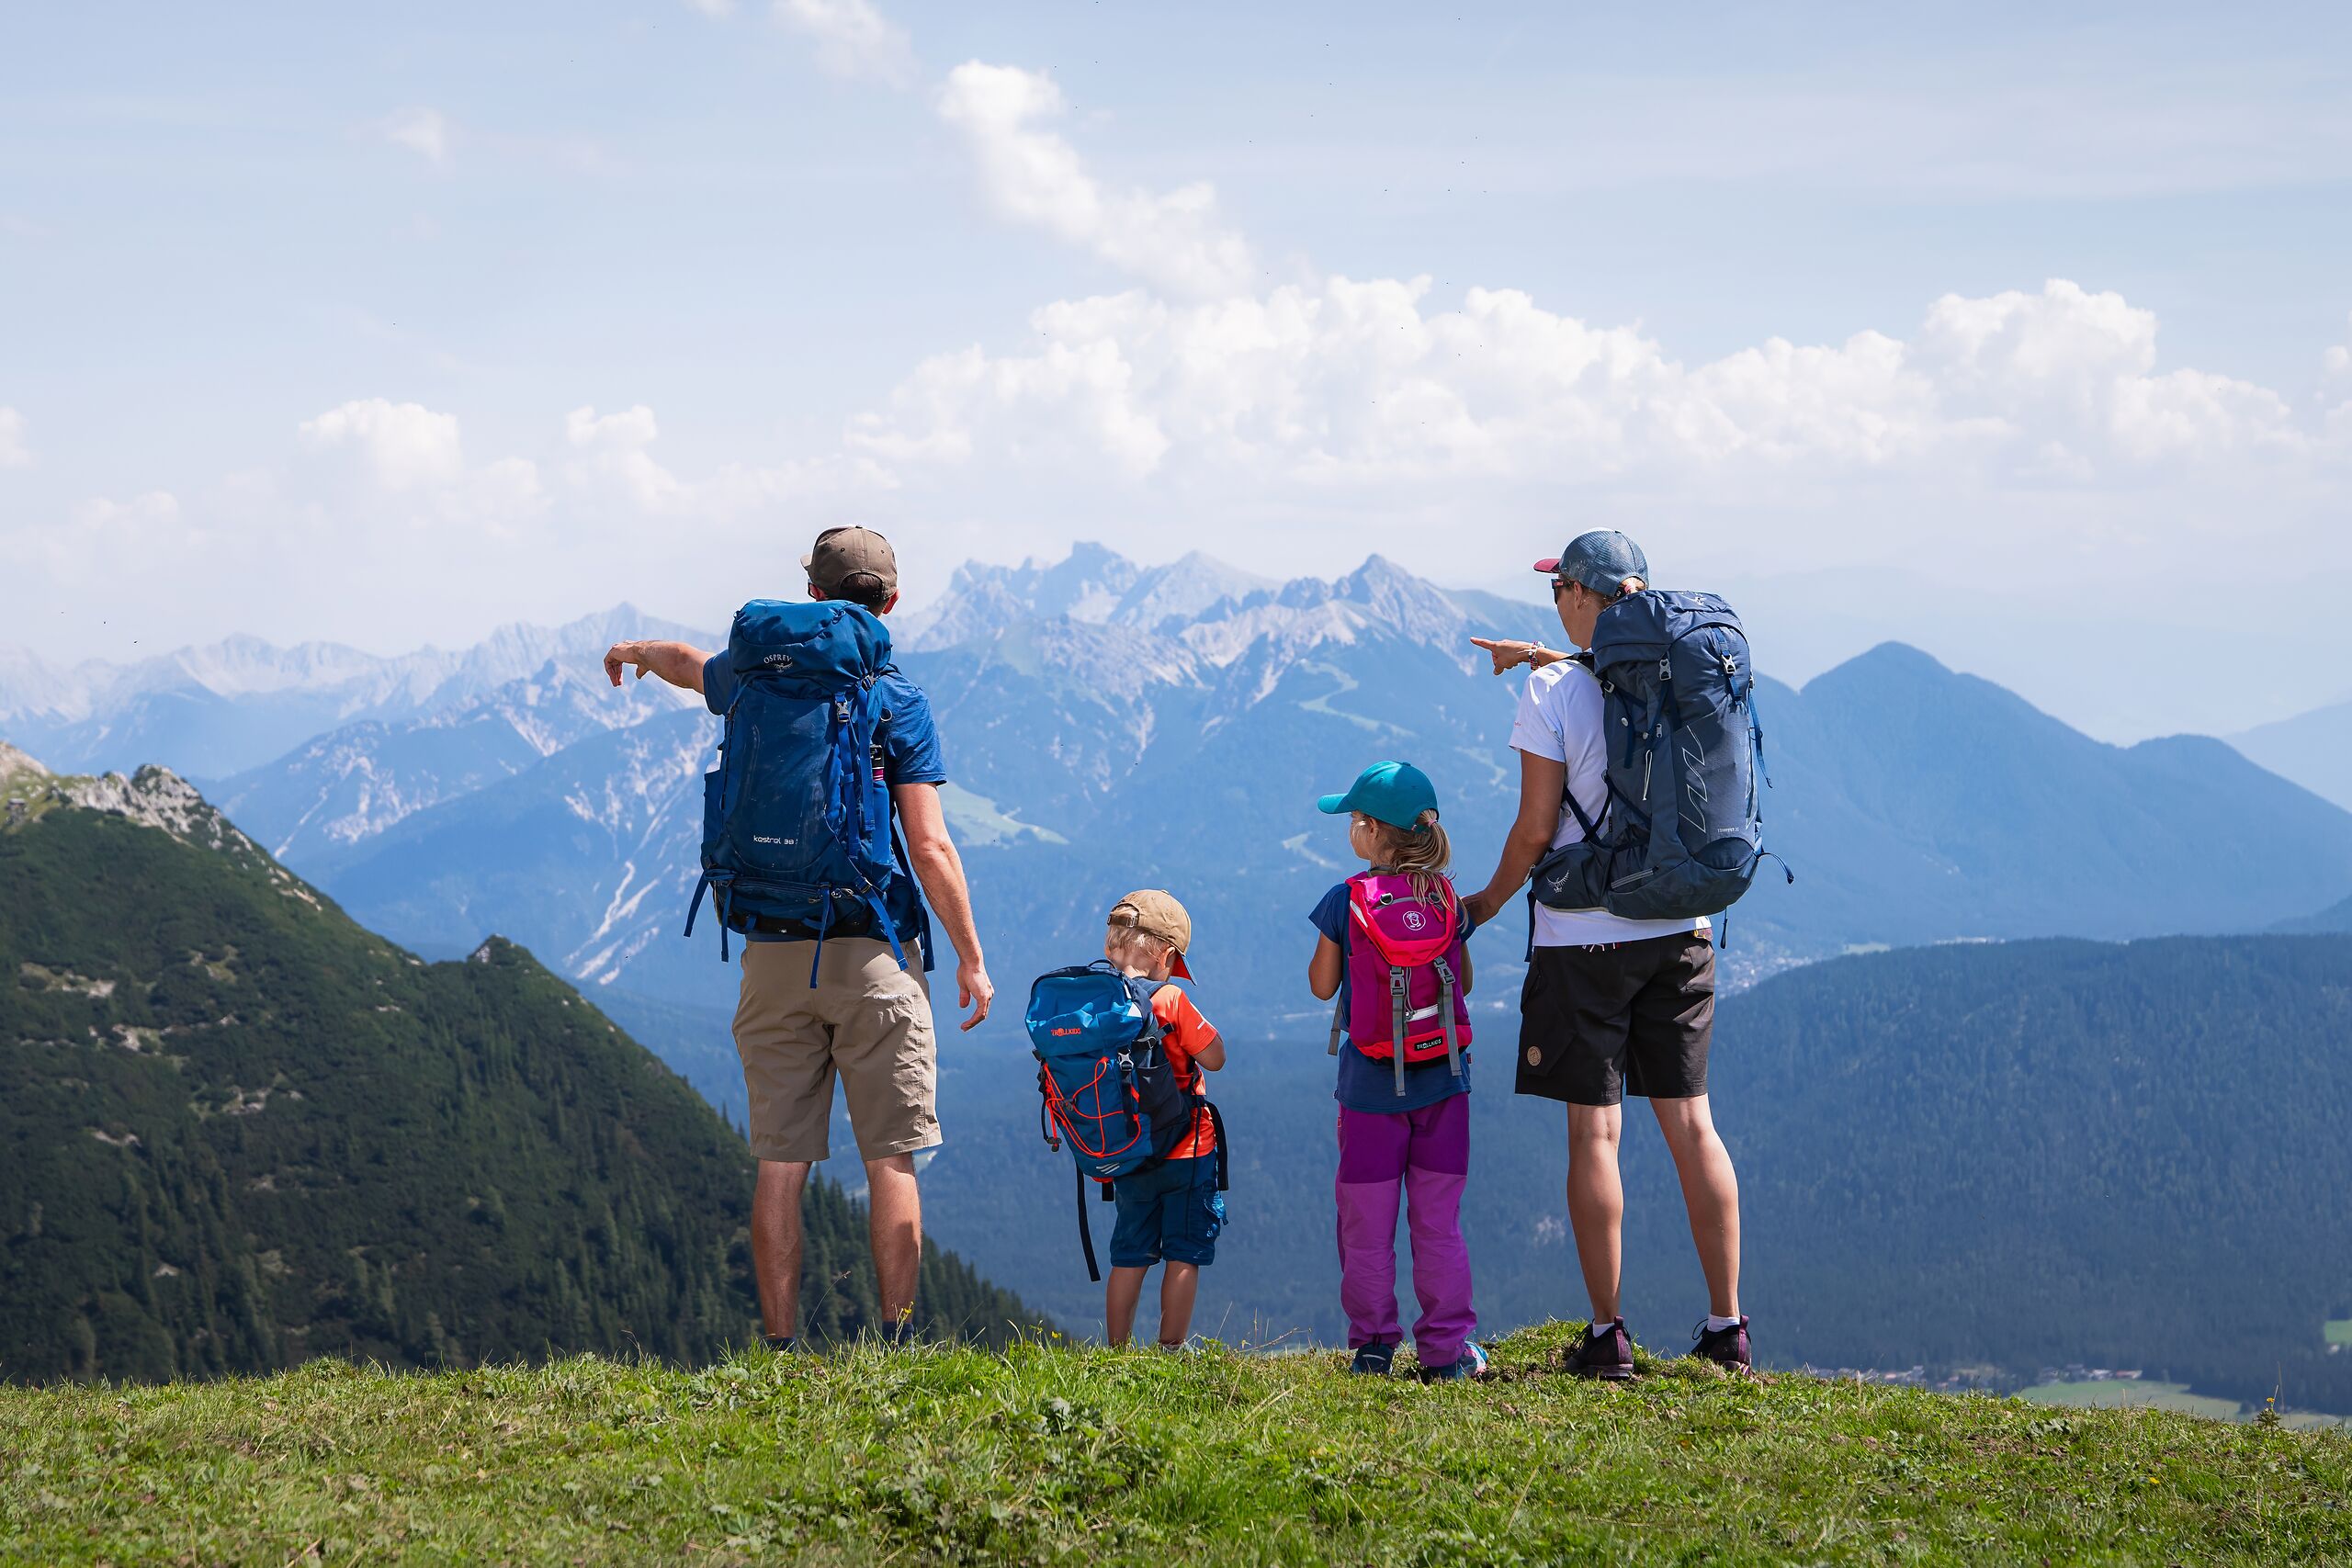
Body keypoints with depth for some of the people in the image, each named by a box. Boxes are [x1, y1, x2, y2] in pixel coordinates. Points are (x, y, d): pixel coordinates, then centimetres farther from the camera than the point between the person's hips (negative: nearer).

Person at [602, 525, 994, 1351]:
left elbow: (692, 662, 32)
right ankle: (896, 1343, -3)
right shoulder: (898, 701, -5)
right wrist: (971, 957, -2)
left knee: (780, 1163, 4)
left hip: (775, 956, 3)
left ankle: (781, 1349, 4)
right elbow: (930, 847, -9)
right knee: (890, 1159, 0)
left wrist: (637, 652, 55)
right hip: (872, 953, -3)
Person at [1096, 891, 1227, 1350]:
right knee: (1183, 1256, 4)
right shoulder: (1169, 1000, -15)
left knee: (1128, 1258, 14)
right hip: (1186, 1154, -5)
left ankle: (1117, 1351, 15)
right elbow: (1215, 1058, -10)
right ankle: (1171, 1348, 4)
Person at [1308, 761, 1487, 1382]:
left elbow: (1322, 985, 0)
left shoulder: (1345, 902, -9)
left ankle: (1373, 1345, 12)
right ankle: (1446, 1347, 9)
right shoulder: (1447, 899, -1)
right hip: (1442, 1081, 2)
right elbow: (1465, 981, 9)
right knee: (1438, 1221, 8)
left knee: (1366, 1225, 8)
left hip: (1371, 1083, -2)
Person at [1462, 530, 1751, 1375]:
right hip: (1678, 930, 5)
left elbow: (1535, 829, -10)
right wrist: (1541, 659, 36)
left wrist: (1487, 902, 6)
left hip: (1585, 937, -5)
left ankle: (1608, 1335, 3)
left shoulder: (1551, 691, -12)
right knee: (1690, 1122, 9)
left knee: (1595, 1131, 1)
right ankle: (1727, 1325, 10)